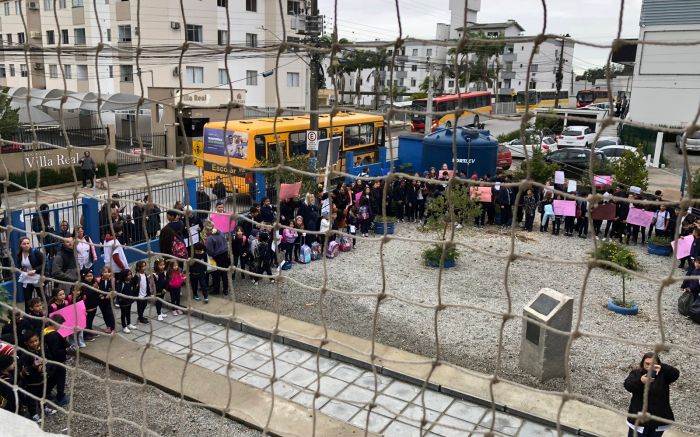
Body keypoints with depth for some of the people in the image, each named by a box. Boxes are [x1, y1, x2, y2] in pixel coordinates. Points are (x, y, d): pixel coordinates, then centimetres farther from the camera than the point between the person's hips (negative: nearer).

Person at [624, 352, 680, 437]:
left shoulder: (663, 375, -1)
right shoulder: (636, 373, -3)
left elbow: (675, 374, -19)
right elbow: (628, 385, -20)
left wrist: (662, 368, -37)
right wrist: (640, 381, -39)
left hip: (659, 420, 2)